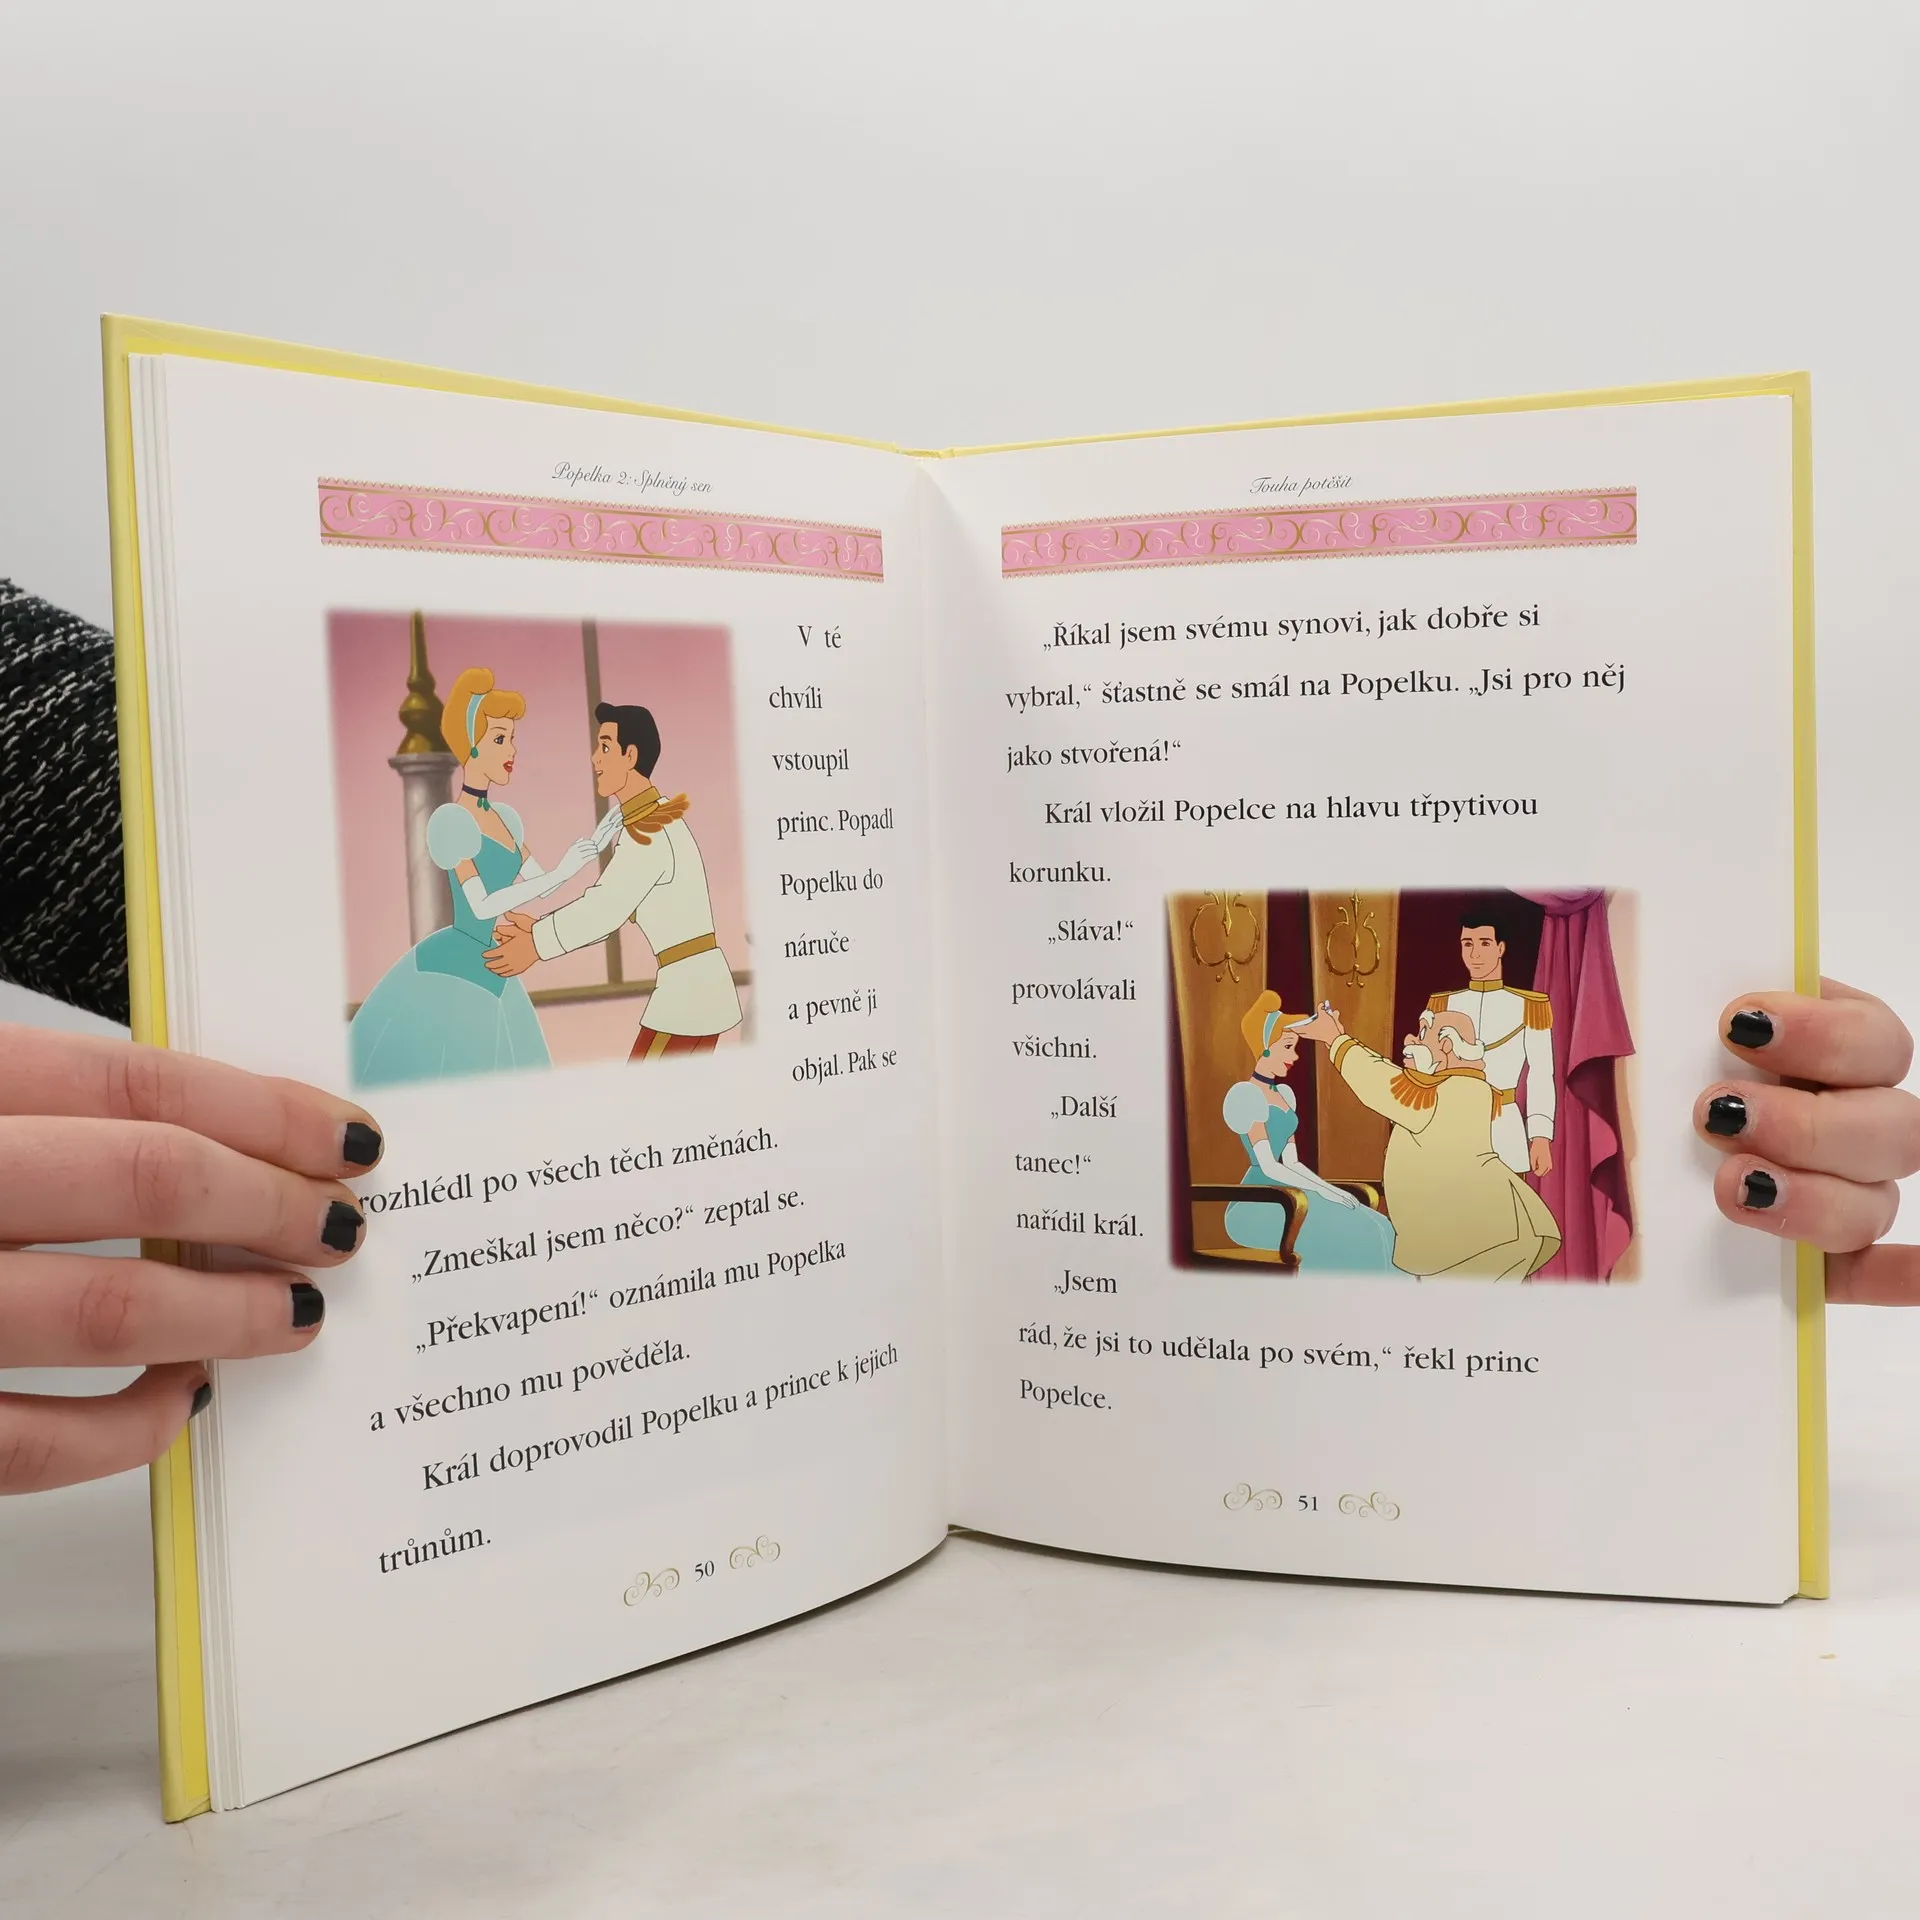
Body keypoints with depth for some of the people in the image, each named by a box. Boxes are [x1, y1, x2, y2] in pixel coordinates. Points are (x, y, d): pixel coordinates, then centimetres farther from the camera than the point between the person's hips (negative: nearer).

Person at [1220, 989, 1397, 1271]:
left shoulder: (1282, 1095, 18)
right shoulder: (1247, 1095, -12)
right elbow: (1268, 1166, -18)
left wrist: (1332, 1191, 4)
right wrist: (1324, 1190, -15)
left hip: (1279, 1204, 9)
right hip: (1255, 1209, -9)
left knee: (1372, 1232, -4)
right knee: (1339, 1241, -25)